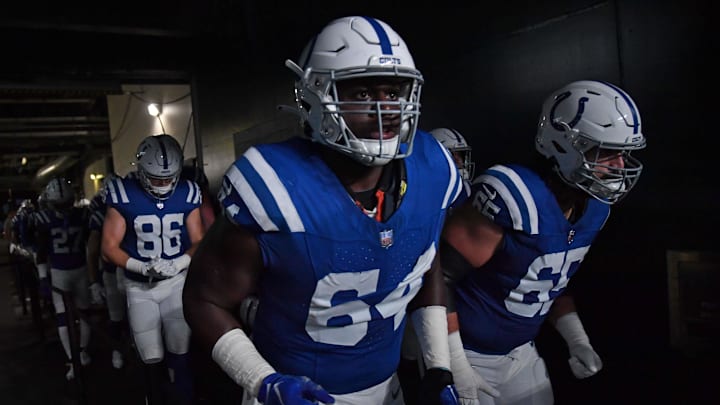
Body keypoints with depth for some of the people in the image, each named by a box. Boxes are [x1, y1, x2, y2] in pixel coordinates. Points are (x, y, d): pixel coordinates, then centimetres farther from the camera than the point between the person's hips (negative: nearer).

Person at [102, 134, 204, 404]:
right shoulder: (124, 196, -12)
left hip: (177, 281, 1)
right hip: (140, 287, -1)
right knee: (152, 360, 8)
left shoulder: (187, 194, -6)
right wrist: (142, 267, -24)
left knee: (180, 354, 4)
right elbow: (109, 247, -8)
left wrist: (177, 264, -22)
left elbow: (199, 241, -2)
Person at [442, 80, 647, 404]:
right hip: (469, 355, -7)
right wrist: (456, 369, -23)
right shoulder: (513, 199, -28)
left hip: (521, 353, 8)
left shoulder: (595, 209, -1)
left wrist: (577, 340, 7)